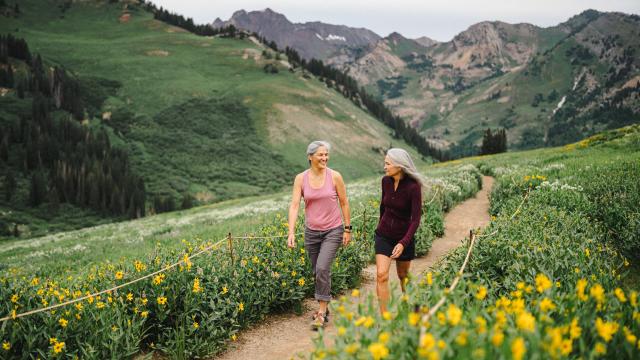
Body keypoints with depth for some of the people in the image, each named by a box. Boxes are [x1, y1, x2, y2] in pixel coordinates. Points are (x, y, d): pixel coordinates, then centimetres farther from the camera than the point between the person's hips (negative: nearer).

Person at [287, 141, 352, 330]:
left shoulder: (335, 176, -8)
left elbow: (344, 203, -1)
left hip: (333, 230, -3)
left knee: (322, 268, -16)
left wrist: (348, 229, 0)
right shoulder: (301, 178, -5)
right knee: (317, 271, 13)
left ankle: (321, 313, -5)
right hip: (312, 231, 3)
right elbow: (294, 205, -11)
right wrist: (291, 232, -20)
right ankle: (323, 307, 32)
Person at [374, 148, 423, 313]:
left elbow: (416, 219, -23)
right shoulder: (386, 181, -6)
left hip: (404, 237, -3)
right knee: (381, 275, -13)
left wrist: (403, 243, -32)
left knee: (403, 276, 16)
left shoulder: (413, 187, -21)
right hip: (384, 235, 3)